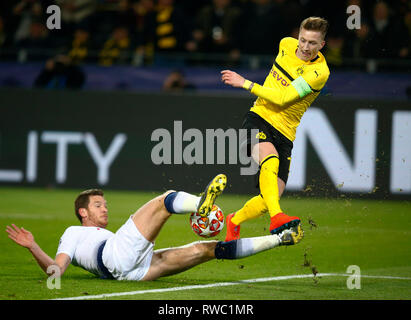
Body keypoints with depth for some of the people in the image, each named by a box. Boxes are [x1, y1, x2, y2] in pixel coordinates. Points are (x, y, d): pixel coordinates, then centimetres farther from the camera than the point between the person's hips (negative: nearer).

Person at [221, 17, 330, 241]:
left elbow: (282, 98, -20)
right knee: (270, 158, -34)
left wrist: (245, 84, -16)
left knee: (271, 197, -10)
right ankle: (276, 217, -49)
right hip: (258, 118, 1)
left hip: (284, 133, -1)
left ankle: (234, 222, 20)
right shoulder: (286, 45, 2)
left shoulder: (320, 72, -13)